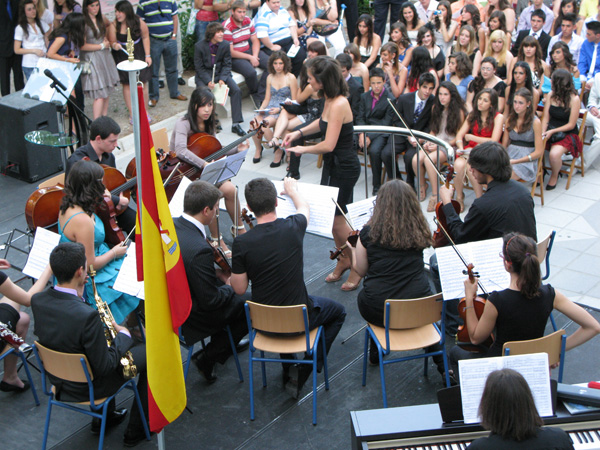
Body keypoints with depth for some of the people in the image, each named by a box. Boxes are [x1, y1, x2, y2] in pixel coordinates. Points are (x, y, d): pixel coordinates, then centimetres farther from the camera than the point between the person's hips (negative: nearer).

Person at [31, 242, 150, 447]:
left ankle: (104, 417, 40)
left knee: (106, 342, 31)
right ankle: (136, 430, 21)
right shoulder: (87, 316, -37)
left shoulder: (37, 301, -15)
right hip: (86, 389, -7)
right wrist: (123, 336, -10)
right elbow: (104, 366, -26)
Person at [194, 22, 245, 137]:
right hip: (204, 75, -2)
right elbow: (199, 67, -7)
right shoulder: (199, 46, -11)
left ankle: (236, 124, -15)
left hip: (221, 74, 2)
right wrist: (208, 81, -22)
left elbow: (227, 65, 0)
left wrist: (222, 79, -18)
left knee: (236, 90, -20)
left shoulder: (225, 45, -5)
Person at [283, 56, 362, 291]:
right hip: (333, 165, 9)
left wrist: (302, 149, -12)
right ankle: (344, 260, 34)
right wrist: (300, 132, 14)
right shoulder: (330, 100, 3)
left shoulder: (339, 104, -26)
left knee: (336, 220, -1)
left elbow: (328, 145, -27)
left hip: (344, 167, -9)